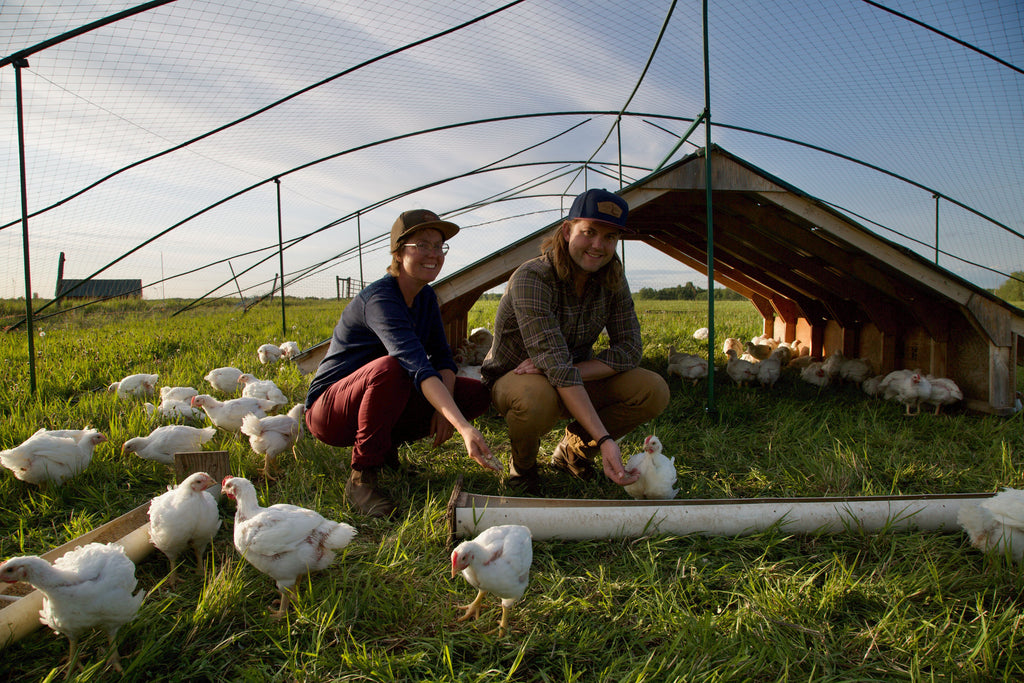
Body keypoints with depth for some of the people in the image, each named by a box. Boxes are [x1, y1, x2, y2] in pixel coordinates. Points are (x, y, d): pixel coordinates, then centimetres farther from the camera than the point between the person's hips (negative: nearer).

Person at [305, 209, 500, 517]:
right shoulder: (379, 299, -26)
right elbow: (419, 368, -40)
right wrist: (464, 428, -50)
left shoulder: (426, 297, 2)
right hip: (329, 411, -7)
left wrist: (444, 409, -20)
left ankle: (385, 444, 5)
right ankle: (362, 477, -21)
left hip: (383, 408, 7)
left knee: (477, 393, -8)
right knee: (390, 368, -39)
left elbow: (442, 358, 1)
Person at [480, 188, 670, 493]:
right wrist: (604, 439, -44)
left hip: (577, 380, 5)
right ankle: (522, 465, -5)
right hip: (513, 379, -5)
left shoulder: (613, 280, -8)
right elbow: (558, 368, -36)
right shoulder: (532, 279, -28)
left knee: (654, 391, -17)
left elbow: (629, 348, -11)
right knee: (537, 398, -41)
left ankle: (573, 449, 7)